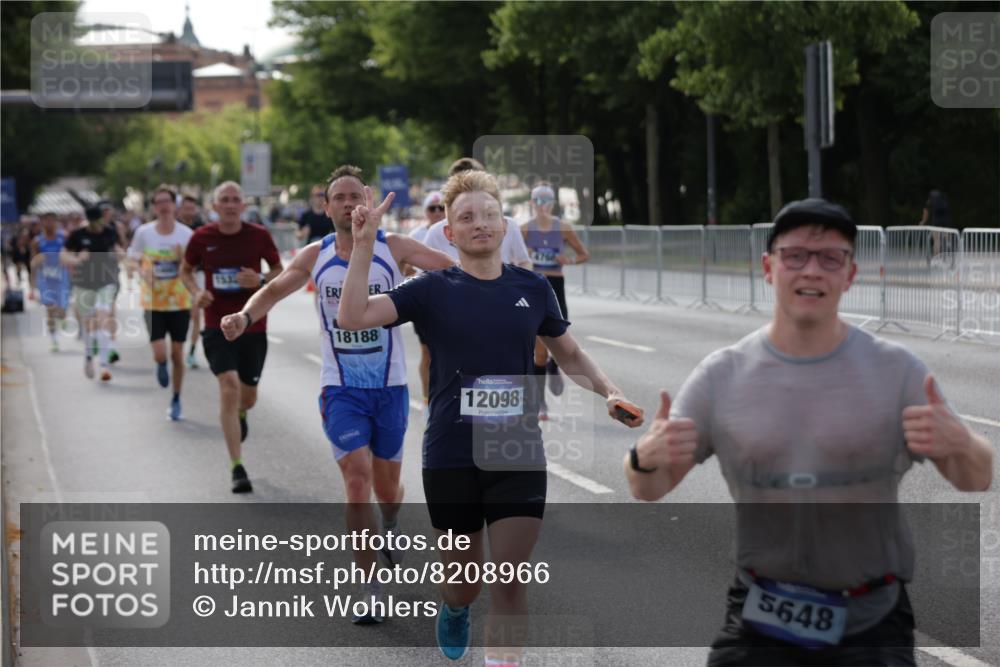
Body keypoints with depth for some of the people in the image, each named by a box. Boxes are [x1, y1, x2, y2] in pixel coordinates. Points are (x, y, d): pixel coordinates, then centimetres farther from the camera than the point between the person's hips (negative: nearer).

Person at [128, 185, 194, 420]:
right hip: (153, 302, 0)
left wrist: (183, 259, -20)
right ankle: (161, 366, 27)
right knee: (160, 354, -11)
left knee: (177, 354, 4)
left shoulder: (186, 234, -5)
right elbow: (133, 258, 10)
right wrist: (142, 272, -11)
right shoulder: (144, 233, -5)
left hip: (180, 303, 0)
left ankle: (176, 401, 21)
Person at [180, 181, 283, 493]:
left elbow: (279, 270, 8)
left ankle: (240, 414, 53)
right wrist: (196, 291, -8)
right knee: (229, 385, -19)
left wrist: (260, 280, -13)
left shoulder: (259, 236, -4)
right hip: (217, 325, -2)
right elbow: (186, 270, 13)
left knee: (247, 395, 11)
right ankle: (237, 468, -17)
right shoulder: (202, 238, -3)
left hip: (254, 325, 2)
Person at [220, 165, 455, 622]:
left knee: (387, 487, 11)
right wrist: (244, 316, -14)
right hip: (340, 390, 0)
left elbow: (452, 269, -3)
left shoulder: (392, 248, -3)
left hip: (390, 387, 0)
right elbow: (275, 290, 5)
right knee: (358, 480, -16)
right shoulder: (315, 256, 1)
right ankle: (370, 588, -10)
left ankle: (390, 529, 50)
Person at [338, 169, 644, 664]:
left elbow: (569, 354, 18)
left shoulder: (533, 289, 4)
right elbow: (354, 317, -14)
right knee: (464, 582, 13)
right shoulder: (433, 290, -3)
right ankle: (454, 608, 49)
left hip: (519, 456, 1)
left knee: (510, 578, -8)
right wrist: (364, 243, -21)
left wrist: (609, 392, 1)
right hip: (451, 458, -1)